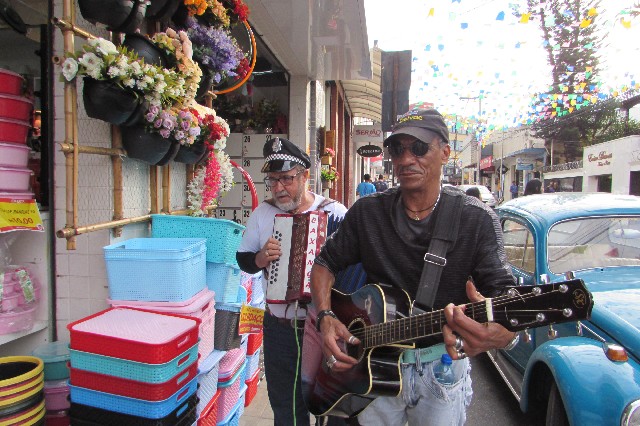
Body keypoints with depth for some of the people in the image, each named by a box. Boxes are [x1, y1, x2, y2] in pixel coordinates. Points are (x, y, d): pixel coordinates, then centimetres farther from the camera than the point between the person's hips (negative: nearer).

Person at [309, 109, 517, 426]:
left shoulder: (477, 220, -10)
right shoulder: (367, 212, -4)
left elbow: (504, 291, -17)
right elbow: (326, 263, 4)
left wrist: (504, 332, -40)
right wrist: (325, 317, -13)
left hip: (443, 366, -1)